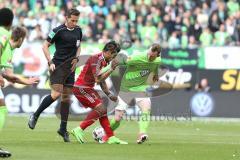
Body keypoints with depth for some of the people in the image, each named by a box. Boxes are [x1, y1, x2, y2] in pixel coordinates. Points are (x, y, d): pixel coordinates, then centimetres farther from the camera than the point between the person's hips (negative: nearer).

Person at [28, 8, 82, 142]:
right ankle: (35, 116, -3)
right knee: (56, 94, -20)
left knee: (66, 97, 6)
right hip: (58, 66, -6)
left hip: (70, 67, 6)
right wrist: (50, 62, -13)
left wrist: (76, 58, 6)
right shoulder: (58, 31, -10)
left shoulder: (78, 31, 8)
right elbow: (45, 46, -5)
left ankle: (63, 129, 12)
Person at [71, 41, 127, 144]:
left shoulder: (104, 62, 12)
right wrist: (111, 70, -23)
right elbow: (98, 79, -25)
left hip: (87, 88, 10)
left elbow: (102, 81, 20)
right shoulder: (96, 59, -18)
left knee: (103, 110, 5)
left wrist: (109, 95, 14)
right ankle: (79, 130, -14)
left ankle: (111, 137, 5)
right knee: (101, 108, -16)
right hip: (81, 88, -10)